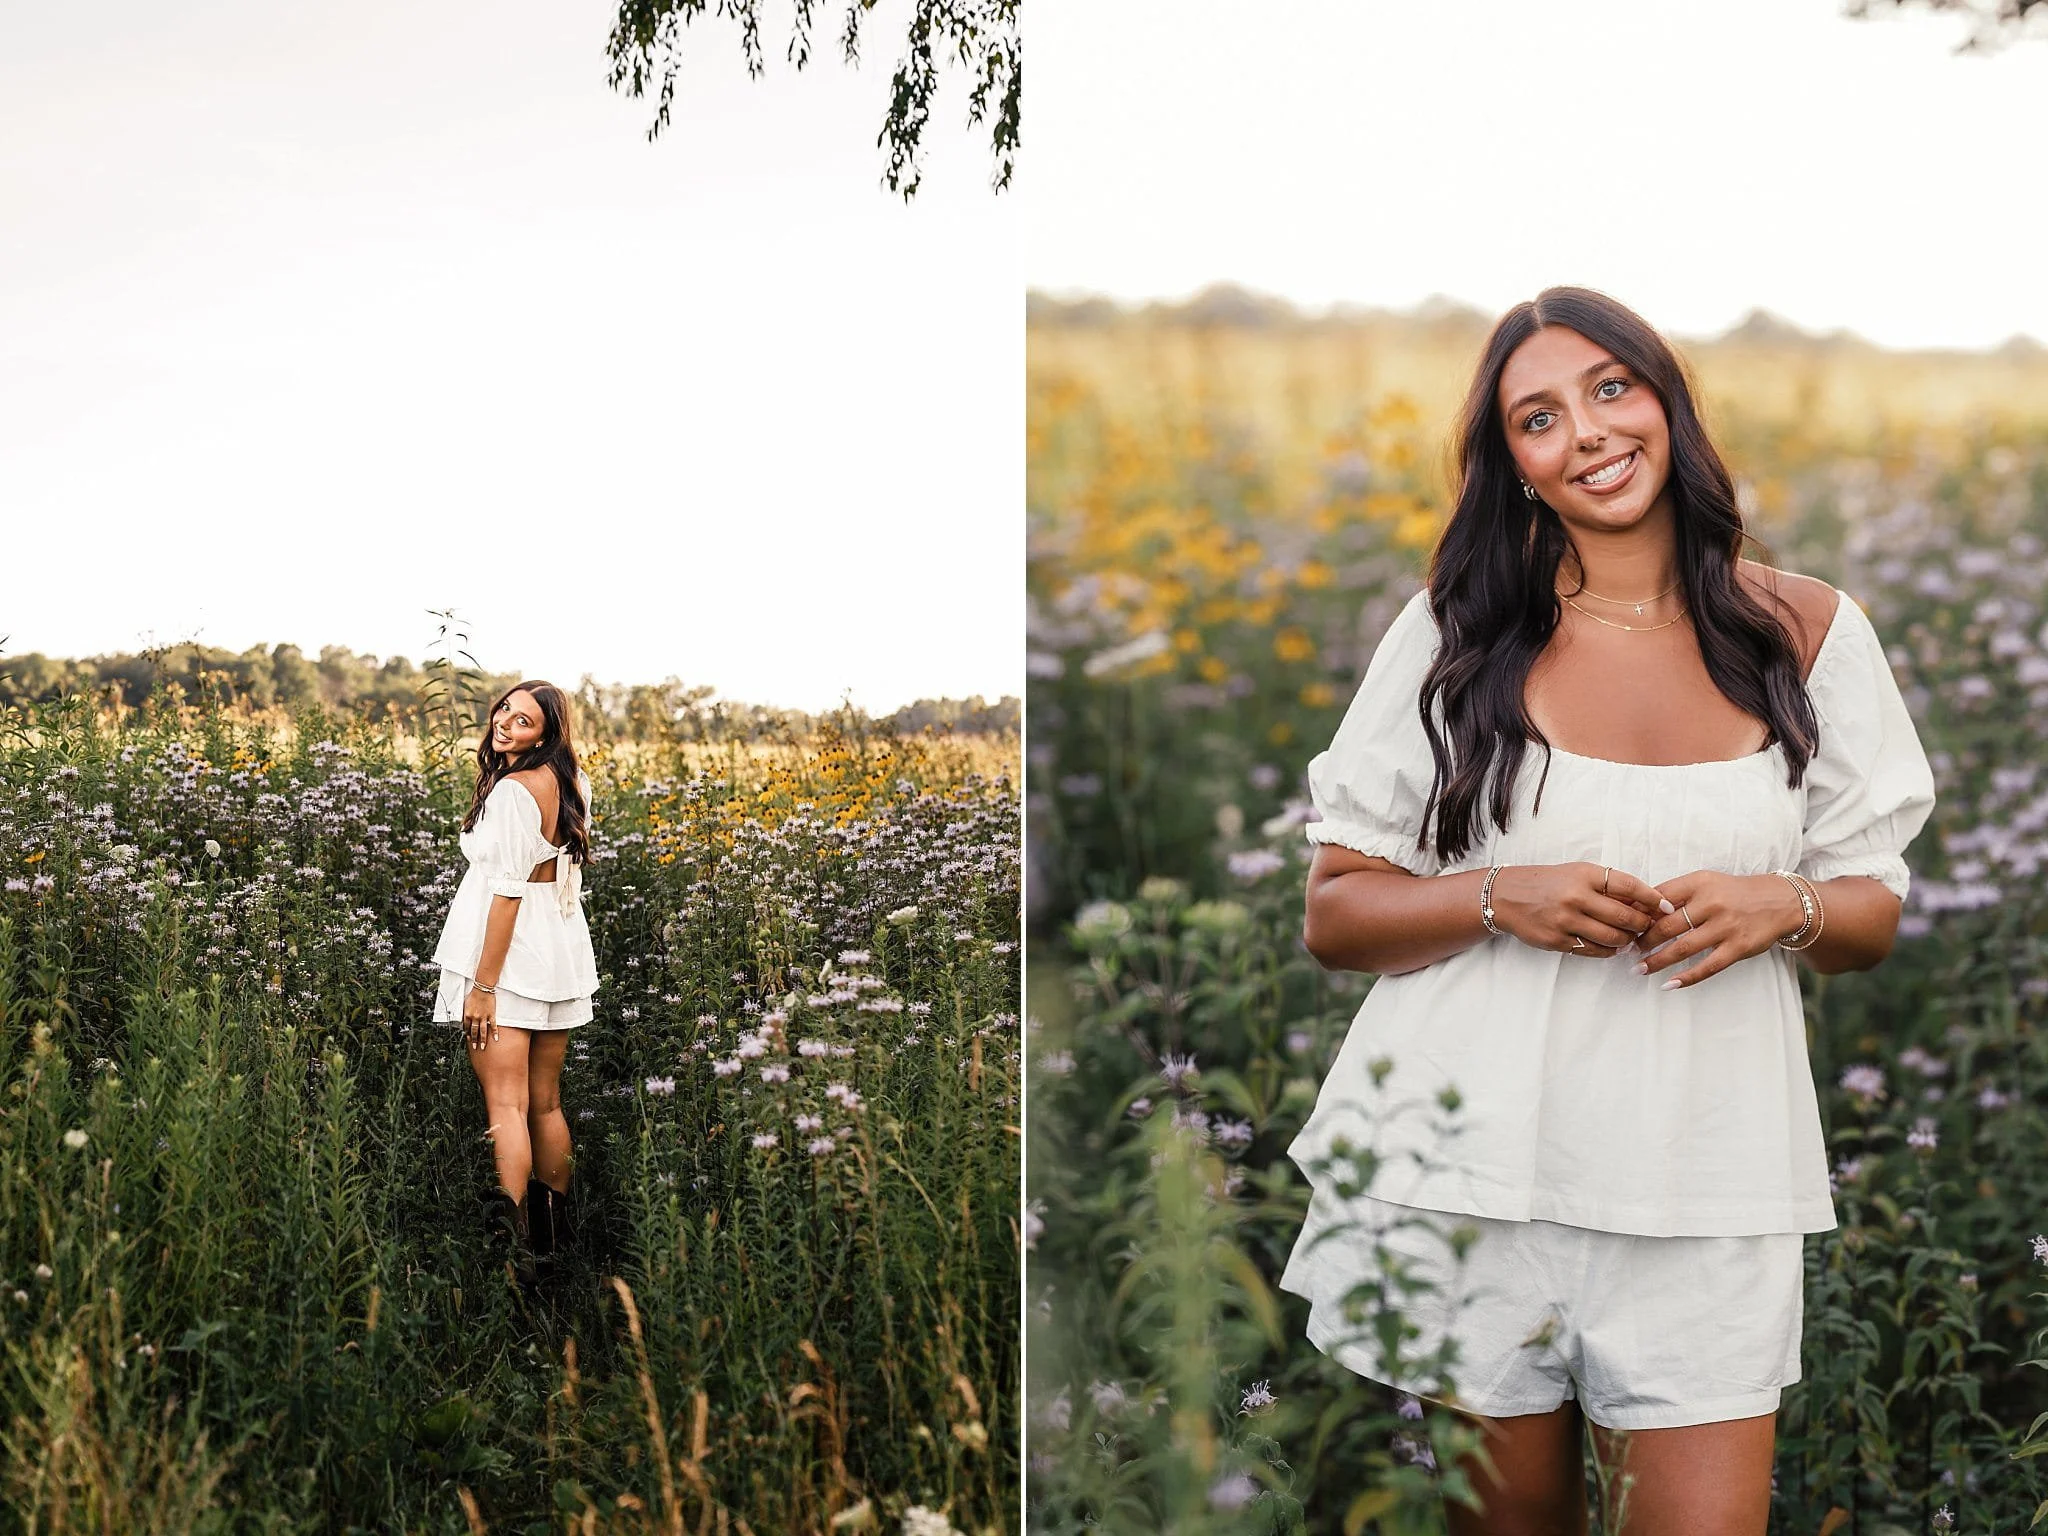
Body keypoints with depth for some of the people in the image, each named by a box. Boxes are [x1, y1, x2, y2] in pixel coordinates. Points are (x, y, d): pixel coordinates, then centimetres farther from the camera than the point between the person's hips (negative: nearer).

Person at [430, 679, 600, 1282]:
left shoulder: (512, 791, -16)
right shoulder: (571, 781, 7)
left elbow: (507, 892, -18)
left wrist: (482, 985, -17)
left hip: (511, 959, -8)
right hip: (562, 956, 8)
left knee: (506, 1105, -12)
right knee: (546, 1103, 16)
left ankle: (511, 1231, -23)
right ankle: (553, 1231, 24)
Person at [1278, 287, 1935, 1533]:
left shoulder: (1806, 633, 5)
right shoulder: (1455, 634, 2)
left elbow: (1875, 912, 10)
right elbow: (1334, 916, 1)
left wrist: (1784, 907, -12)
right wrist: (1502, 900, -16)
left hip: (1704, 1186, 1)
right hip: (1470, 1171, 0)